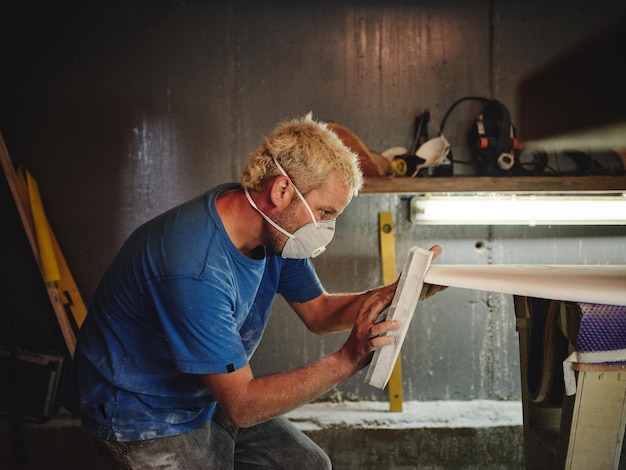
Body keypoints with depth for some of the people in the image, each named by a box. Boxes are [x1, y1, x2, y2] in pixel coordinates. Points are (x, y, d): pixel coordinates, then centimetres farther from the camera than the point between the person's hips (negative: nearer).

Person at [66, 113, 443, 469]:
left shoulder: (277, 228, -9)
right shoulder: (196, 274, -36)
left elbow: (319, 313, 3)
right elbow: (242, 405, -30)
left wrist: (393, 294, -14)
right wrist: (348, 360, -34)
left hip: (205, 399, 9)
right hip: (145, 416, -8)